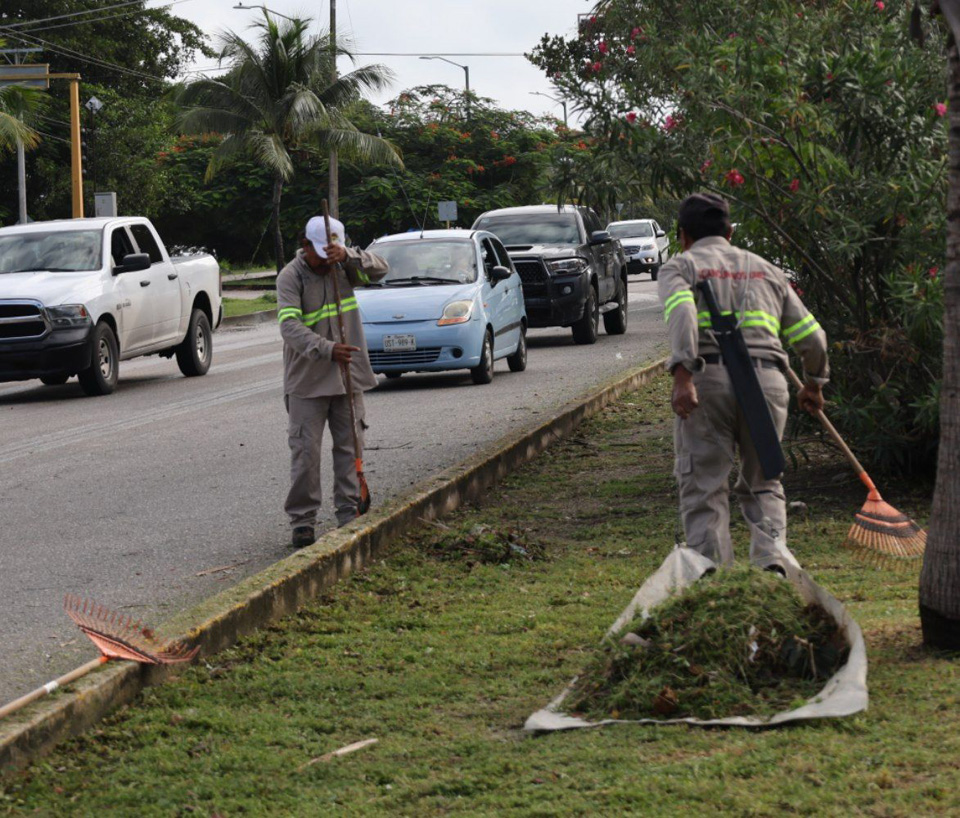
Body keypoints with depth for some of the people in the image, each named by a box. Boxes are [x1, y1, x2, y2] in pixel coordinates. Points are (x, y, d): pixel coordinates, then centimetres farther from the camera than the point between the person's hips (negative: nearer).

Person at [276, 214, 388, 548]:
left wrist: (348, 256, -29)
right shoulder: (290, 277, -10)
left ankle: (350, 515, 16)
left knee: (349, 447, 8)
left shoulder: (343, 267, 5)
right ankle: (302, 521, 2)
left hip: (348, 376, 4)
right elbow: (290, 326, -22)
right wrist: (327, 349, -37)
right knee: (305, 451, -4)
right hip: (307, 381, -4)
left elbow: (380, 270, -11)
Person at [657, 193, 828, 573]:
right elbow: (811, 337, 22)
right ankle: (772, 555, -8)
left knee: (704, 487, 1)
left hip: (708, 377, -3)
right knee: (762, 483, 15)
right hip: (766, 379, 3)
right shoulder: (766, 270, 25)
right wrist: (814, 384, 39)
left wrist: (682, 375, -21)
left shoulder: (679, 267, 13)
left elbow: (681, 314, -11)